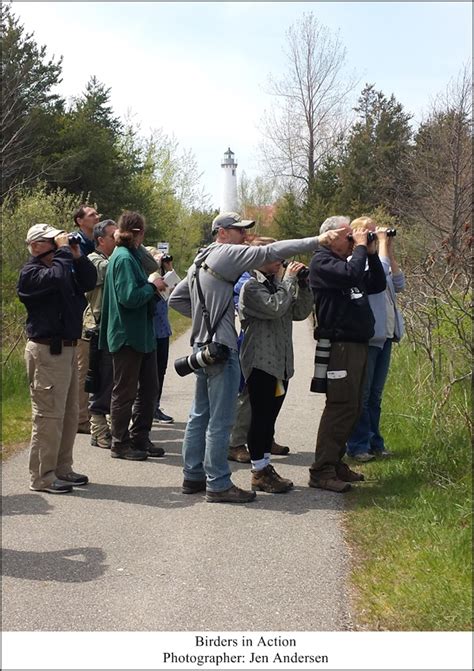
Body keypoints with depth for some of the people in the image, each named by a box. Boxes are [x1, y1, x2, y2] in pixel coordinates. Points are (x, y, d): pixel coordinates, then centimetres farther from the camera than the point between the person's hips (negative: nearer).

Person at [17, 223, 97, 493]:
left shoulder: (62, 265, 15)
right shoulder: (31, 273, -11)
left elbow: (89, 282, 9)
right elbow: (56, 277, -29)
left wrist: (77, 256, -1)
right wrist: (63, 251, -16)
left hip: (68, 348, 9)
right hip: (47, 351, -9)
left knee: (69, 413, 14)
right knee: (49, 415, -7)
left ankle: (62, 469, 24)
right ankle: (42, 476, -1)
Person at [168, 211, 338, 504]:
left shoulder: (200, 261, 17)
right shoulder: (225, 254, -11)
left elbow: (176, 298, 22)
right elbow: (270, 252, -20)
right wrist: (317, 240, -21)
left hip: (203, 346, 10)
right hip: (221, 349, -10)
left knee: (200, 415, 15)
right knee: (220, 421, -5)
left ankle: (193, 476, 22)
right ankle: (218, 484, -2)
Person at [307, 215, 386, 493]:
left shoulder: (348, 261, 21)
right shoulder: (322, 262, -8)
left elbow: (378, 285, 20)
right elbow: (351, 275, -25)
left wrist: (372, 254, 11)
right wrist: (361, 248, -11)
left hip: (358, 344, 10)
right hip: (339, 345, -10)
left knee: (352, 408, 12)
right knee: (341, 407, -12)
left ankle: (335, 462, 20)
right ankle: (322, 471, -10)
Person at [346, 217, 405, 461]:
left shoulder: (376, 259, 16)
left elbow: (399, 284, 9)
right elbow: (380, 272, -26)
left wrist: (390, 251, 5)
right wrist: (382, 243, -13)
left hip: (384, 337, 8)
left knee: (375, 395, 14)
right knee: (361, 395, -1)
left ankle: (374, 442, 20)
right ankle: (358, 445, 5)